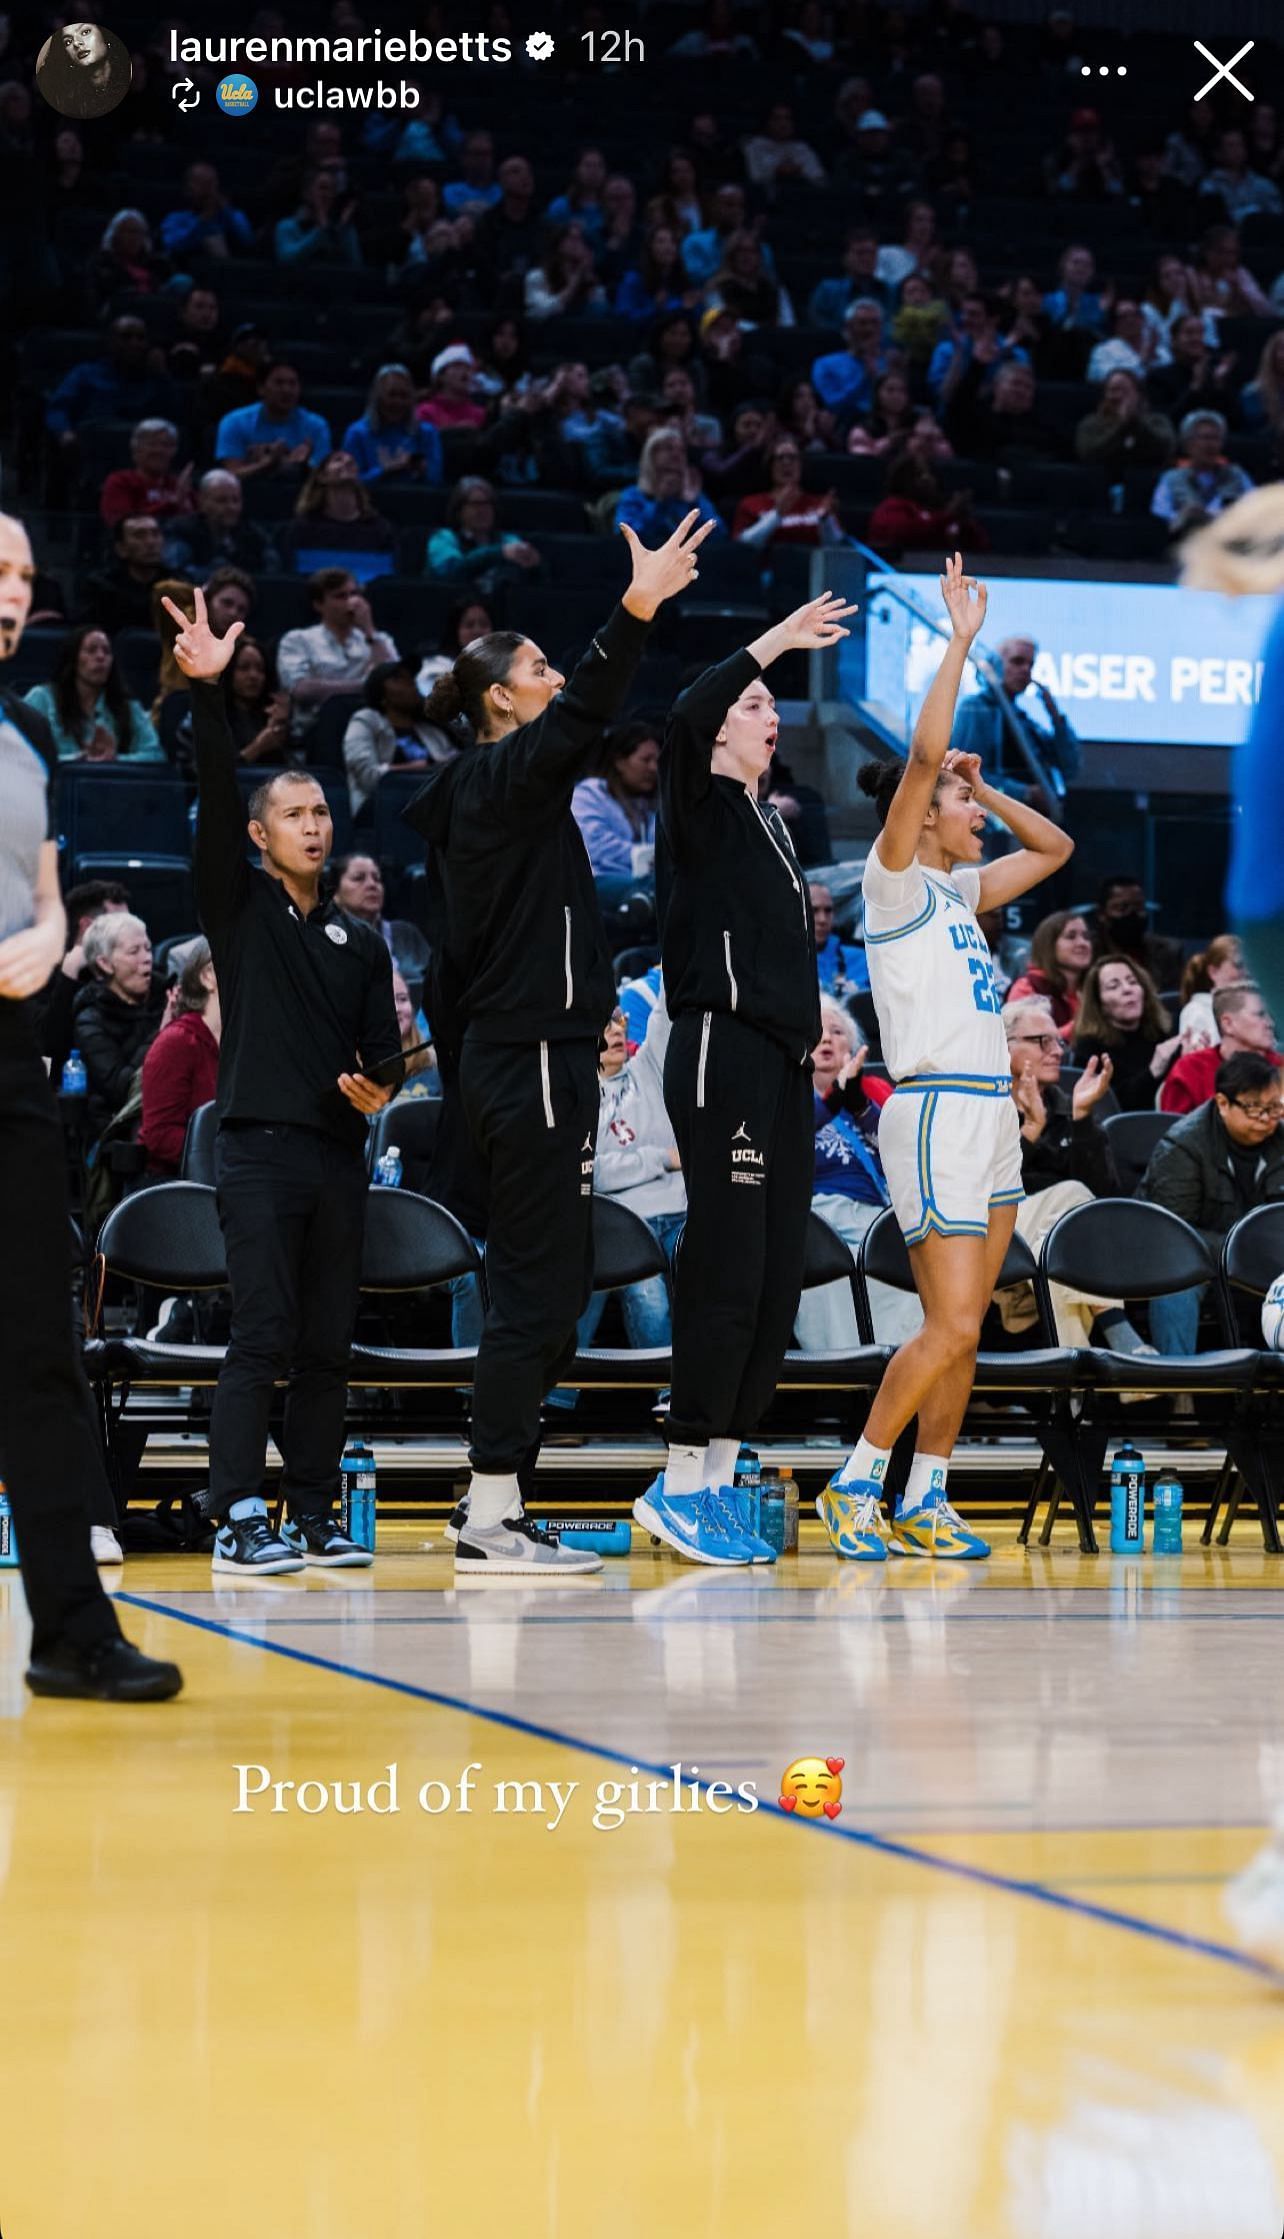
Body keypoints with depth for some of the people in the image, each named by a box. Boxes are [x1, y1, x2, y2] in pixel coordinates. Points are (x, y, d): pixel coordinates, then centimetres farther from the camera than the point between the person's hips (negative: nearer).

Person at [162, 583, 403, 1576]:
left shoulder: (361, 942, 19)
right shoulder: (239, 906, 5)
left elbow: (385, 1042, 17)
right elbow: (217, 798, -8)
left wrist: (382, 1083, -7)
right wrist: (209, 692, -19)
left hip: (341, 1151, 5)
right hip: (260, 1147, -5)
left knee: (329, 1345, 5)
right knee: (264, 1338, -12)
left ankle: (315, 1515, 11)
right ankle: (239, 1519, -12)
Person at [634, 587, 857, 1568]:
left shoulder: (768, 821, 23)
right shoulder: (703, 808, -2)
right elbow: (685, 720, -24)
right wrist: (774, 640, -18)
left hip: (781, 1063, 9)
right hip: (723, 1049, -9)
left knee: (776, 1277, 6)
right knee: (730, 1270, -11)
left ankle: (720, 1476, 12)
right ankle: (682, 1480, -6)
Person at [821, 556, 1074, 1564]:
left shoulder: (958, 892, 17)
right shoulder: (894, 882, -5)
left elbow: (1055, 848, 28)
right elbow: (923, 754, -18)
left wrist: (983, 789, 15)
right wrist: (961, 640, -12)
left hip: (991, 1113, 8)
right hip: (935, 1112, -8)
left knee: (964, 1328, 7)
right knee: (951, 1327, -13)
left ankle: (926, 1499, 12)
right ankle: (856, 1480, -2)